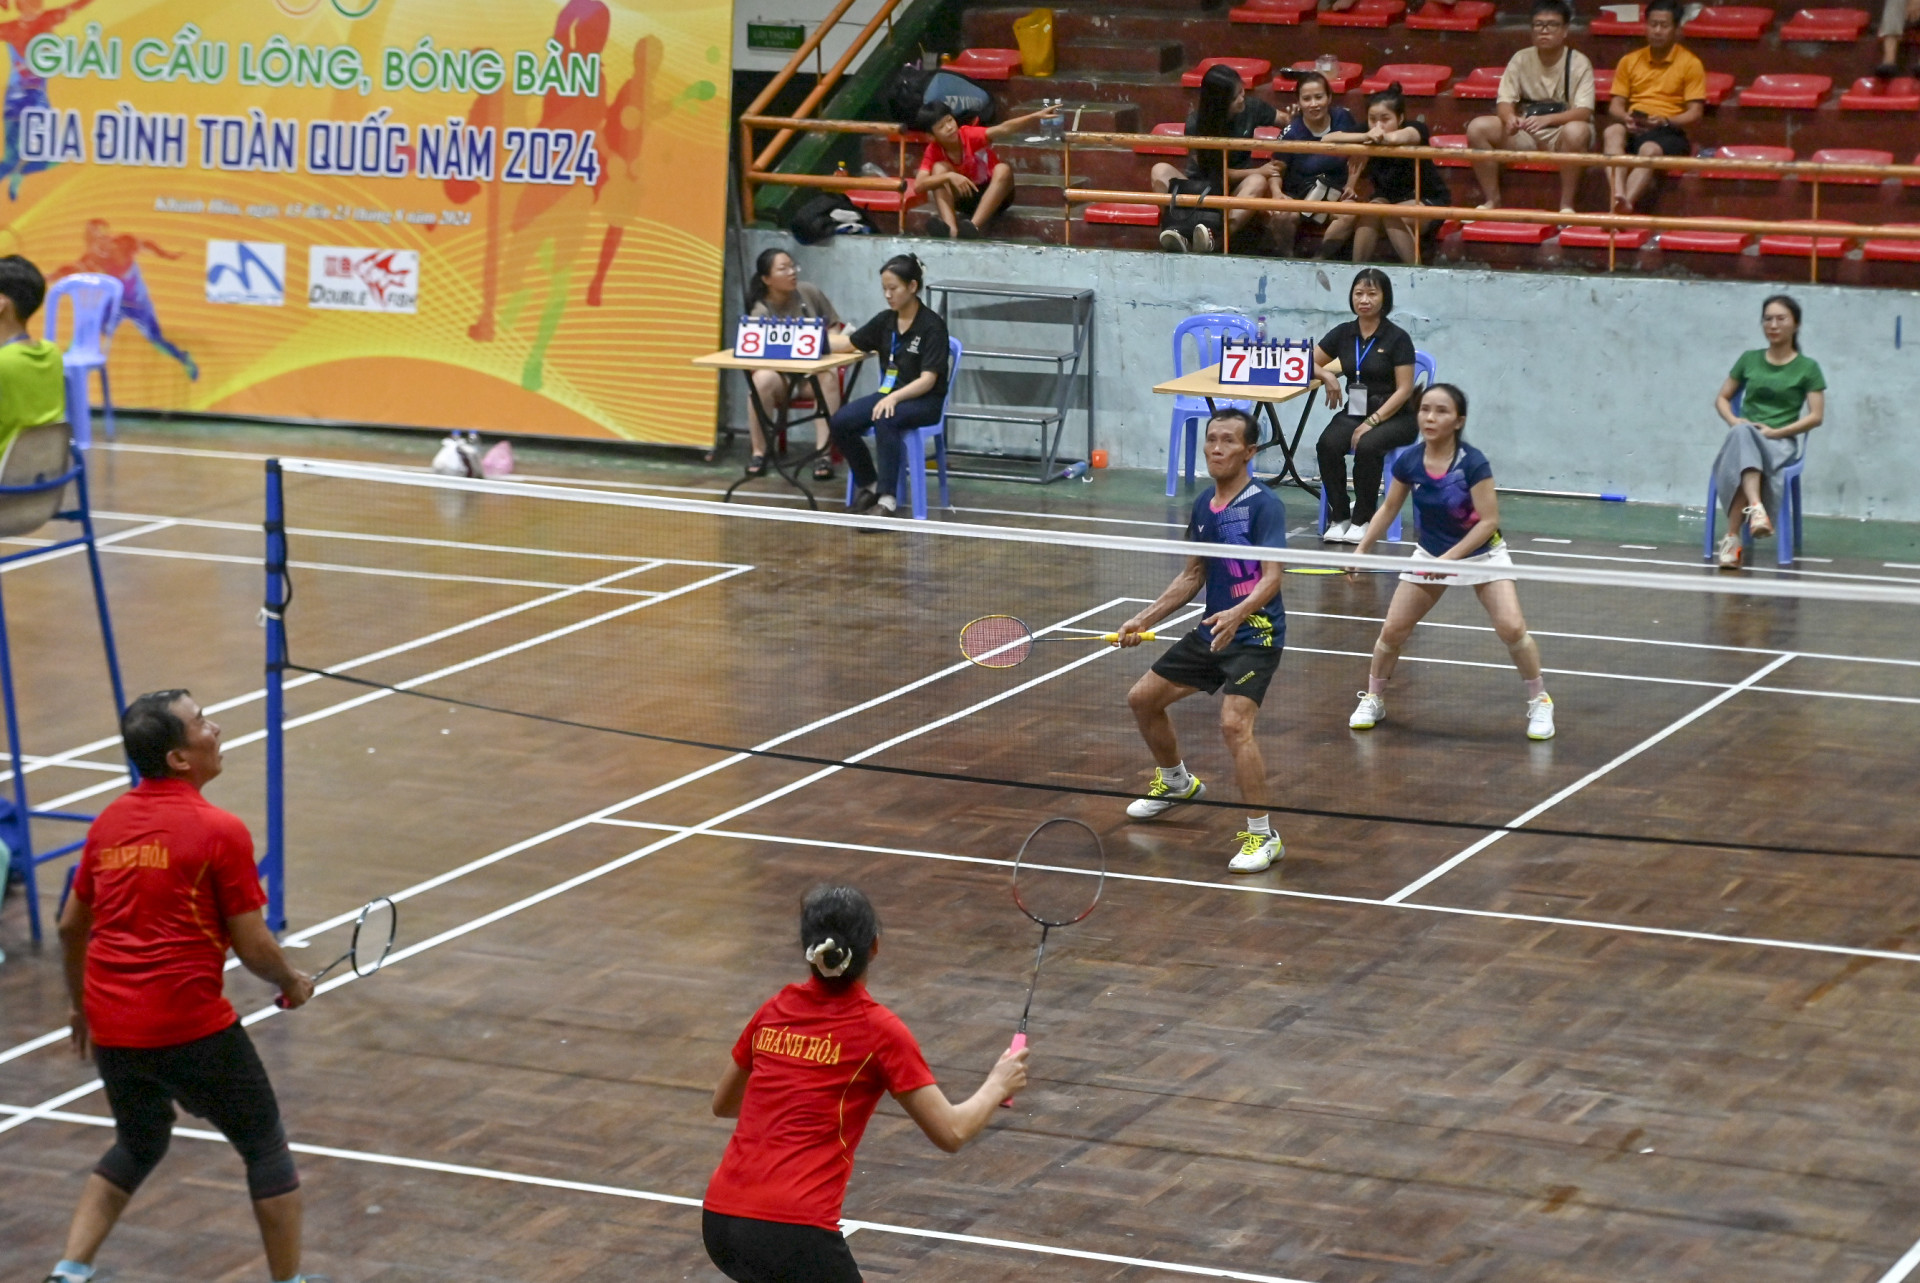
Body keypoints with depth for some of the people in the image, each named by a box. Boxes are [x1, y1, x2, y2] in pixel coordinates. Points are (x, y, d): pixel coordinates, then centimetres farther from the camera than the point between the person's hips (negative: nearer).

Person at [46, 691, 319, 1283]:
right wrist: (293, 984, 10)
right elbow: (253, 947, -10)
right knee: (266, 1146, 11)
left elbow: (70, 926, 16)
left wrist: (81, 1004, 31)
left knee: (138, 1146, 27)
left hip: (110, 1028, 6)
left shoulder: (109, 822, 7)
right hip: (191, 1029, -6)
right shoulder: (219, 831, -13)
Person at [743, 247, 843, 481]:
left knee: (828, 379, -34)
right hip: (780, 376, -2)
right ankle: (759, 451, -22)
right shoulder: (760, 312, -10)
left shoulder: (810, 293, -2)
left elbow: (834, 327, 8)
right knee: (762, 379, -36)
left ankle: (823, 453, -34)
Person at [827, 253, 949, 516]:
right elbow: (848, 343, 20)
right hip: (890, 394, 7)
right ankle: (869, 484, 3)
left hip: (924, 401, -7)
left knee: (884, 421, -38)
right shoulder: (885, 320, 6)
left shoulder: (931, 325, -13)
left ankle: (887, 500, -37)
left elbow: (928, 380, -19)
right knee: (840, 422, -18)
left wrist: (894, 398, -34)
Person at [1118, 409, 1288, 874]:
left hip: (1254, 634, -9)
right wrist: (1143, 620, 15)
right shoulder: (1204, 505, 8)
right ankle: (1176, 782, 43)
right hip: (1210, 632, 9)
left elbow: (1272, 578, -24)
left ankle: (1262, 836, -19)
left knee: (1234, 723, -27)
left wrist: (1238, 613, -41)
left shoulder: (1264, 505, -15)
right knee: (1143, 698, 17)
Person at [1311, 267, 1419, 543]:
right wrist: (1327, 376, -10)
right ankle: (1339, 518, -18)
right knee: (1328, 445, -28)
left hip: (1394, 416, -4)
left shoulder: (1397, 338, -6)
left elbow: (1404, 390, -9)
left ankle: (1361, 520, -19)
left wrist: (1373, 421, -20)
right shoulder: (1343, 333, 8)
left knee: (1367, 446, -35)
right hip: (1354, 411, 4)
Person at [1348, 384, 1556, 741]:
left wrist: (1451, 557, -29)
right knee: (1392, 630, 0)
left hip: (1481, 554, -4)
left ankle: (1539, 702, 3)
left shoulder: (1473, 464, -24)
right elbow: (1388, 509, 4)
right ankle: (1373, 700, 23)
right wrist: (1362, 548, -5)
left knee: (1511, 627, -18)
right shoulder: (1408, 463, -11)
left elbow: (1489, 521, -24)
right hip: (1430, 555, 4)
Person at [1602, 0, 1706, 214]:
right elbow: (1615, 105, 13)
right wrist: (1625, 118, -12)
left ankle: (1626, 204, -60)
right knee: (1612, 131, -33)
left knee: (1650, 150, -38)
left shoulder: (1690, 64, 6)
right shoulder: (1629, 61, 18)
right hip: (1632, 129, 3)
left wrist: (1665, 121, -19)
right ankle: (1618, 197, -56)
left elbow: (1695, 112, 0)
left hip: (1668, 132, -3)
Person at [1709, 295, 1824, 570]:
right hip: (1745, 435, 2)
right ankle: (1756, 508, -59)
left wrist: (1776, 431, -11)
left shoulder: (1807, 368, 7)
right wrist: (1734, 420, -2)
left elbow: (1816, 416, 1)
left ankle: (1733, 537, -43)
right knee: (1743, 434, -38)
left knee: (1743, 454, -38)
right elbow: (1722, 398, 20)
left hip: (1782, 442, -2)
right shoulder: (1749, 360, 17)